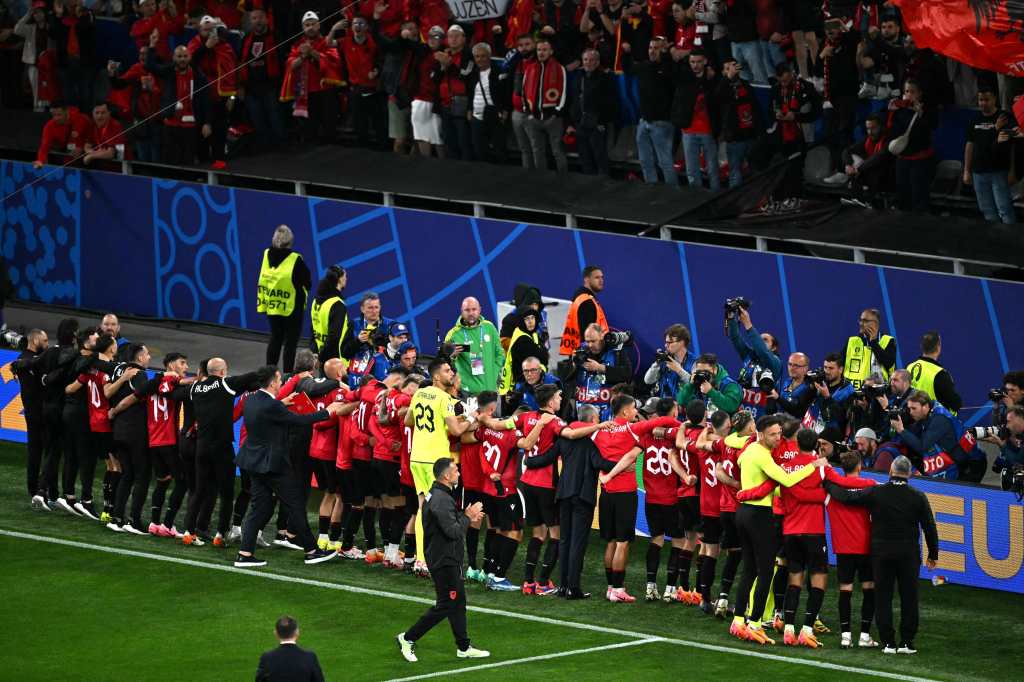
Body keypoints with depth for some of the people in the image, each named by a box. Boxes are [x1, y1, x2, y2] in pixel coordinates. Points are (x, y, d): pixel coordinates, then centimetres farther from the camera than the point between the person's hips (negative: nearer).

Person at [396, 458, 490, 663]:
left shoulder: (437, 494, 11)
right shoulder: (441, 500, -23)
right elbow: (453, 532, -27)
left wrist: (467, 517, 8)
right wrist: (468, 517, -12)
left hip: (448, 559, 11)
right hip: (444, 561, -11)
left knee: (458, 602, 15)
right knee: (446, 605, -4)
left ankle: (464, 647, 21)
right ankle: (408, 638, 2)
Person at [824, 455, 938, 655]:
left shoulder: (875, 493, -6)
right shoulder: (918, 497, -3)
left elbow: (845, 496, -1)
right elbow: (929, 527, 1)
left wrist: (828, 484, 17)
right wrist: (933, 555, 13)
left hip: (881, 552, 0)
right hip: (908, 553, 0)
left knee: (883, 598, 6)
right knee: (909, 597, 6)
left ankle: (888, 642, 3)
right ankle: (906, 642, 4)